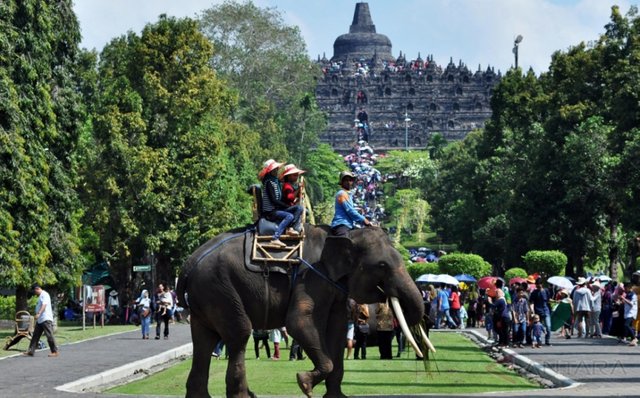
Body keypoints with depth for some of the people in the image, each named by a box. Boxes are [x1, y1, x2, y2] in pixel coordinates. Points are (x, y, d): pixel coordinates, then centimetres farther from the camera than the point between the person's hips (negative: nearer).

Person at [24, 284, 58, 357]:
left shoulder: (44, 295, -9)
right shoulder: (40, 296, 22)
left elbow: (44, 305, -23)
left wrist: (38, 314, -33)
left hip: (46, 319, -10)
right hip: (40, 320, 10)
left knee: (49, 336, -9)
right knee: (35, 335, 7)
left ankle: (55, 352, -5)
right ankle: (31, 351, 8)